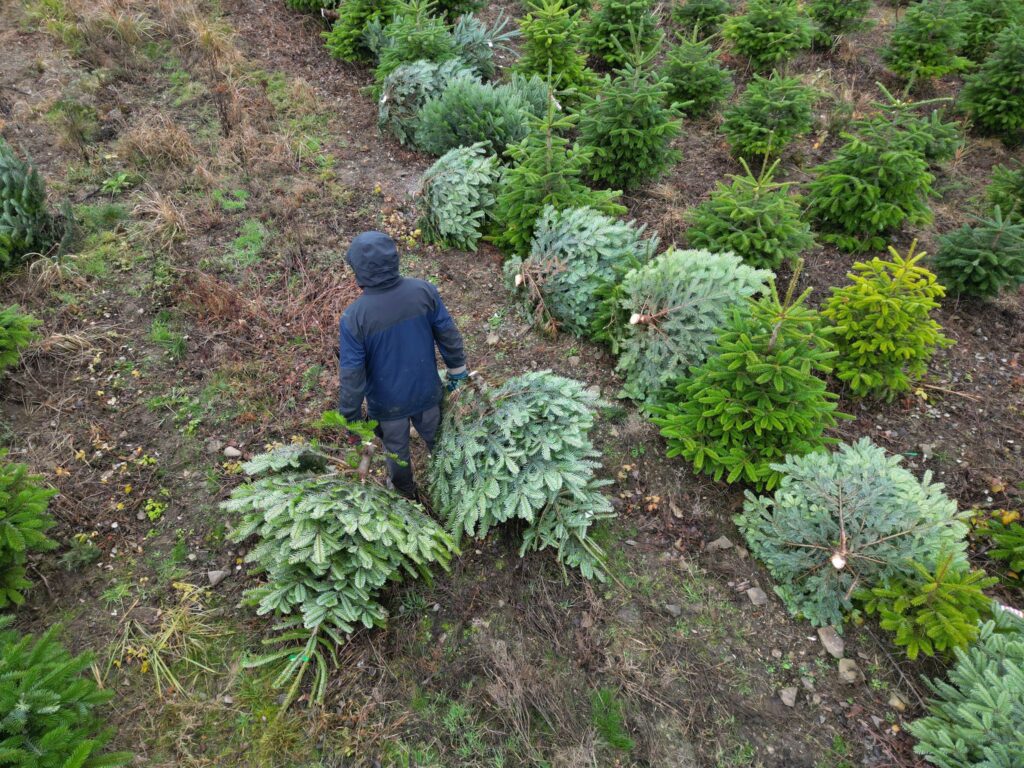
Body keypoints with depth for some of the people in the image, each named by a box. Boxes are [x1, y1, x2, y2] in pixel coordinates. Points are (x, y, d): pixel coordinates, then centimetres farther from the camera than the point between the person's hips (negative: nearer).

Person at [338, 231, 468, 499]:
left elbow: (352, 376, -21)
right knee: (437, 440, 29)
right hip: (426, 391, 2)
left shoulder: (353, 318, -29)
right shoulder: (424, 291, -21)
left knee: (396, 450, 26)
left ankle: (406, 495, 51)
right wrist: (457, 371, 9)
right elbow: (449, 336, -9)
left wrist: (352, 417, -5)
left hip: (387, 403, -2)